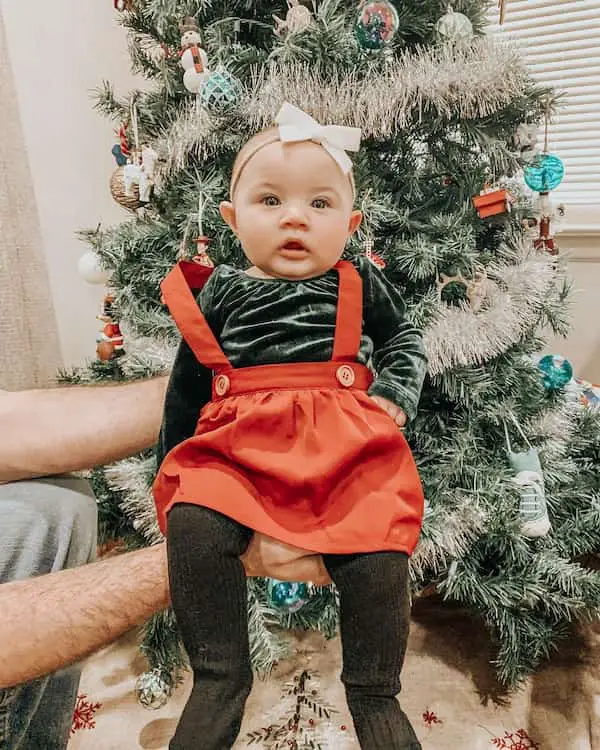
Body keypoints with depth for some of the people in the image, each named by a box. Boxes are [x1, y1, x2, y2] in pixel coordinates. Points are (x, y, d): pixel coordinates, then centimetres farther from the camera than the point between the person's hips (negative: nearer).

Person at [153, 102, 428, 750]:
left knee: (377, 549, -21)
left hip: (347, 443, 0)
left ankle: (374, 696, 6)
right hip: (238, 444, 1)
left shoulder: (359, 284, 9)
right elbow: (186, 387, 15)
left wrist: (395, 395, 4)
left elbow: (404, 339, 22)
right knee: (193, 524, -24)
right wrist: (171, 465, 17)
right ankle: (219, 681, -2)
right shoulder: (217, 292, 9)